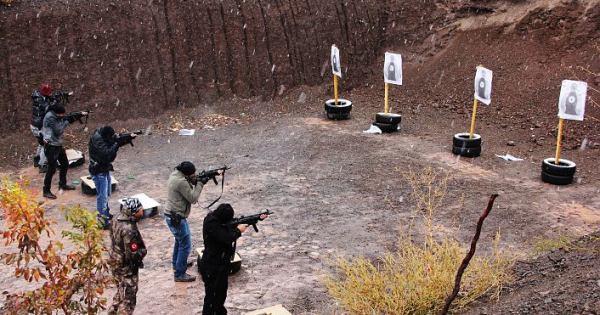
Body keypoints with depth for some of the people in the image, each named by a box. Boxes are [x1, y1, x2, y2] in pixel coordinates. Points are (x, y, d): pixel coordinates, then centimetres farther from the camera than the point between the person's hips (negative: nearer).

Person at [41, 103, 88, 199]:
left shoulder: (58, 116, 0)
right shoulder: (49, 117, -25)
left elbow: (70, 119, 12)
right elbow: (58, 131, -27)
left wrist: (80, 114, -2)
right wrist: (67, 121, -23)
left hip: (58, 144, 9)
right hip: (51, 146, -9)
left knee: (65, 164, 20)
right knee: (52, 169, -4)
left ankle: (62, 184, 38)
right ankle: (46, 191, 7)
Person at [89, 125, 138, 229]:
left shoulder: (103, 136, -2)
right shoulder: (97, 141, -27)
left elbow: (116, 142, 7)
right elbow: (107, 153, -35)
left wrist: (129, 137, -6)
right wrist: (116, 143, -25)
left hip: (105, 169, 9)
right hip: (99, 172, -9)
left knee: (106, 193, 23)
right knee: (102, 196, -4)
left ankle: (105, 213, 41)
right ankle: (102, 221, 3)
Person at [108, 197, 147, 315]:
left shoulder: (117, 220, -4)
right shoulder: (129, 230, -32)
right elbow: (132, 254, -29)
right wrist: (144, 251, -10)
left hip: (116, 264, 9)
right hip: (127, 269, -9)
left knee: (121, 293, 28)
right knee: (128, 299, 8)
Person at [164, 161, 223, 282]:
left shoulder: (175, 174, 3)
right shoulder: (181, 182, -27)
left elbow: (187, 189, 12)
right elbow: (193, 198, -19)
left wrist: (195, 181, -4)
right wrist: (200, 184, -11)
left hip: (171, 215, 11)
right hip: (176, 218, -11)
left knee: (179, 240, 29)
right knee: (186, 245, -1)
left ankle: (176, 263, 47)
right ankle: (180, 274, 6)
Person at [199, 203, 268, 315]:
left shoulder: (217, 218, 1)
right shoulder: (212, 225, -27)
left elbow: (235, 223, 11)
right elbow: (227, 238, -35)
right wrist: (238, 230, -16)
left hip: (221, 264, 10)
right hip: (212, 267, -10)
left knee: (222, 292, 25)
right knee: (212, 296, 1)